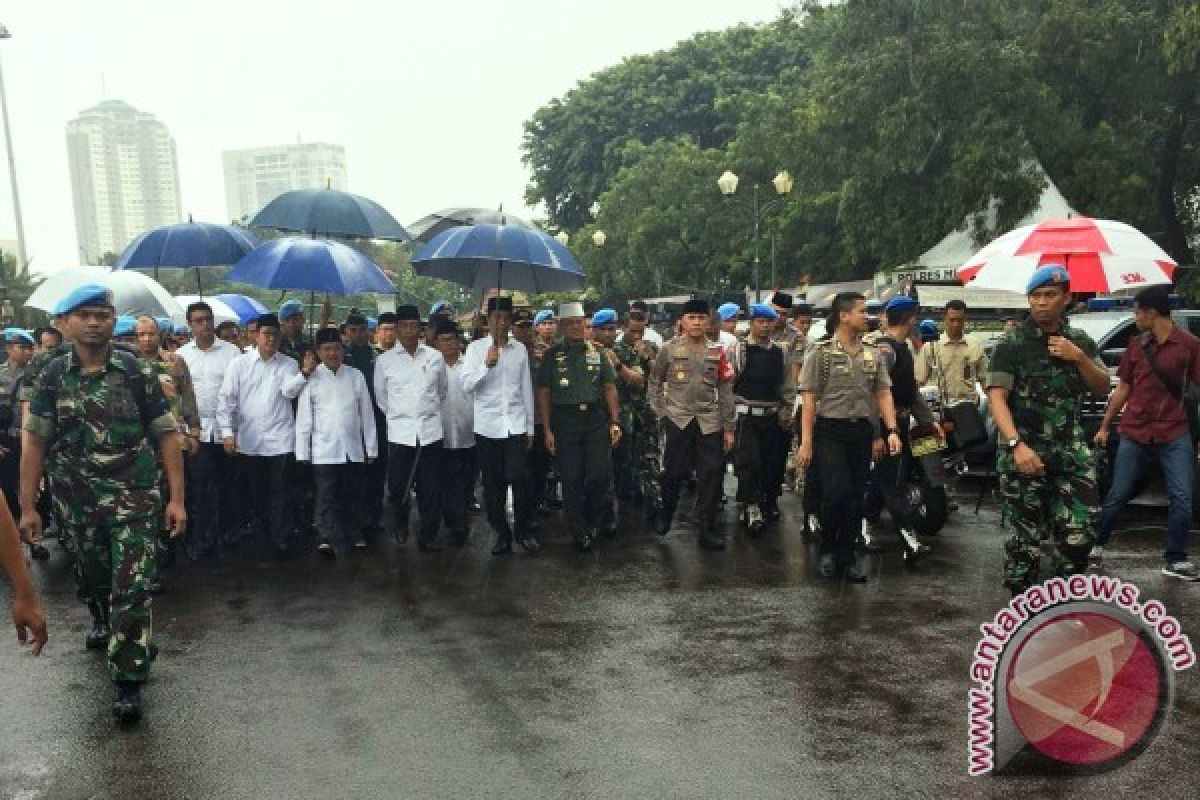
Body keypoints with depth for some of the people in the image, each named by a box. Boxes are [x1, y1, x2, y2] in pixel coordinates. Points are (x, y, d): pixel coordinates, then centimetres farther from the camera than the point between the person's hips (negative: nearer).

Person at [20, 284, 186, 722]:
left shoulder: (138, 372, -7)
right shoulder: (52, 376, -1)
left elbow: (166, 436, -6)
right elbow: (34, 442, 0)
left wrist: (177, 498, -11)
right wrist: (28, 507, -3)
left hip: (134, 498, -3)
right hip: (76, 501, 3)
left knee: (132, 588, -7)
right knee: (91, 576, 22)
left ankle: (128, 681, 1)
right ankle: (102, 621, 54)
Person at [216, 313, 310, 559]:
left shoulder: (288, 364, 4)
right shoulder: (239, 363, 4)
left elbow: (289, 391, -12)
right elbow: (226, 398, 1)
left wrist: (304, 373, -29)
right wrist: (227, 432, -6)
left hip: (280, 439, -1)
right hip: (248, 440, 1)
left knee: (279, 492, 0)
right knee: (254, 492, 11)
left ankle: (281, 540, 6)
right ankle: (260, 537, 24)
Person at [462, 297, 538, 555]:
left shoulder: (520, 349, 8)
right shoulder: (476, 348, 2)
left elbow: (526, 390, 11)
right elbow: (467, 385, -6)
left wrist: (530, 427, 10)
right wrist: (486, 364, -22)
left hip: (516, 425, 0)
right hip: (487, 426, 0)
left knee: (519, 478, -10)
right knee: (492, 484, 6)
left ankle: (523, 531, 9)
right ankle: (502, 534, 19)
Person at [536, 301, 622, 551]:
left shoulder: (597, 352, 8)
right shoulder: (552, 355, 3)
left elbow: (610, 388, 8)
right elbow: (543, 394, 3)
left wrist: (615, 422, 0)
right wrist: (547, 430, -3)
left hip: (596, 419, 1)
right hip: (565, 422, -1)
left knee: (601, 474, -6)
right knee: (571, 480, 2)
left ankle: (592, 516, 22)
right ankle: (580, 533, 14)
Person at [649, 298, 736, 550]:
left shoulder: (717, 351, 4)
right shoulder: (669, 349, 0)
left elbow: (725, 391, 5)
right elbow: (655, 381, 11)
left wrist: (729, 427, 3)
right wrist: (660, 411, 4)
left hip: (710, 421, 1)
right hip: (678, 419, -1)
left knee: (711, 475, 1)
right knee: (674, 472, 5)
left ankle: (707, 529, 10)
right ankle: (665, 516, 29)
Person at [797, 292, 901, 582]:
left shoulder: (872, 355, 10)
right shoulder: (821, 352, -4)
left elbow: (883, 394, 10)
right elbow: (809, 399, -5)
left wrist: (892, 431, -4)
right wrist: (806, 442, -10)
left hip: (862, 431, 5)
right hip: (830, 430, -5)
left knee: (856, 497, 7)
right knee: (836, 492, -12)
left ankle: (847, 558, 19)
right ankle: (827, 550, 11)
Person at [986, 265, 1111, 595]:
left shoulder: (1080, 341, 12)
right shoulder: (1012, 344, -4)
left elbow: (1103, 388, 11)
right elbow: (996, 397, -13)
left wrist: (1079, 358, -7)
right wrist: (1016, 444, -26)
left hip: (1071, 452, 4)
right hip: (1024, 452, -4)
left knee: (1077, 536, -1)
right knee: (1025, 539, 0)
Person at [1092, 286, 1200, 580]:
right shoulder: (1135, 345, 7)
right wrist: (1104, 427, 14)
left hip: (1174, 434, -2)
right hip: (1134, 433, 2)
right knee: (1117, 495, 6)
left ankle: (1175, 559, 11)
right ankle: (1097, 544, 23)